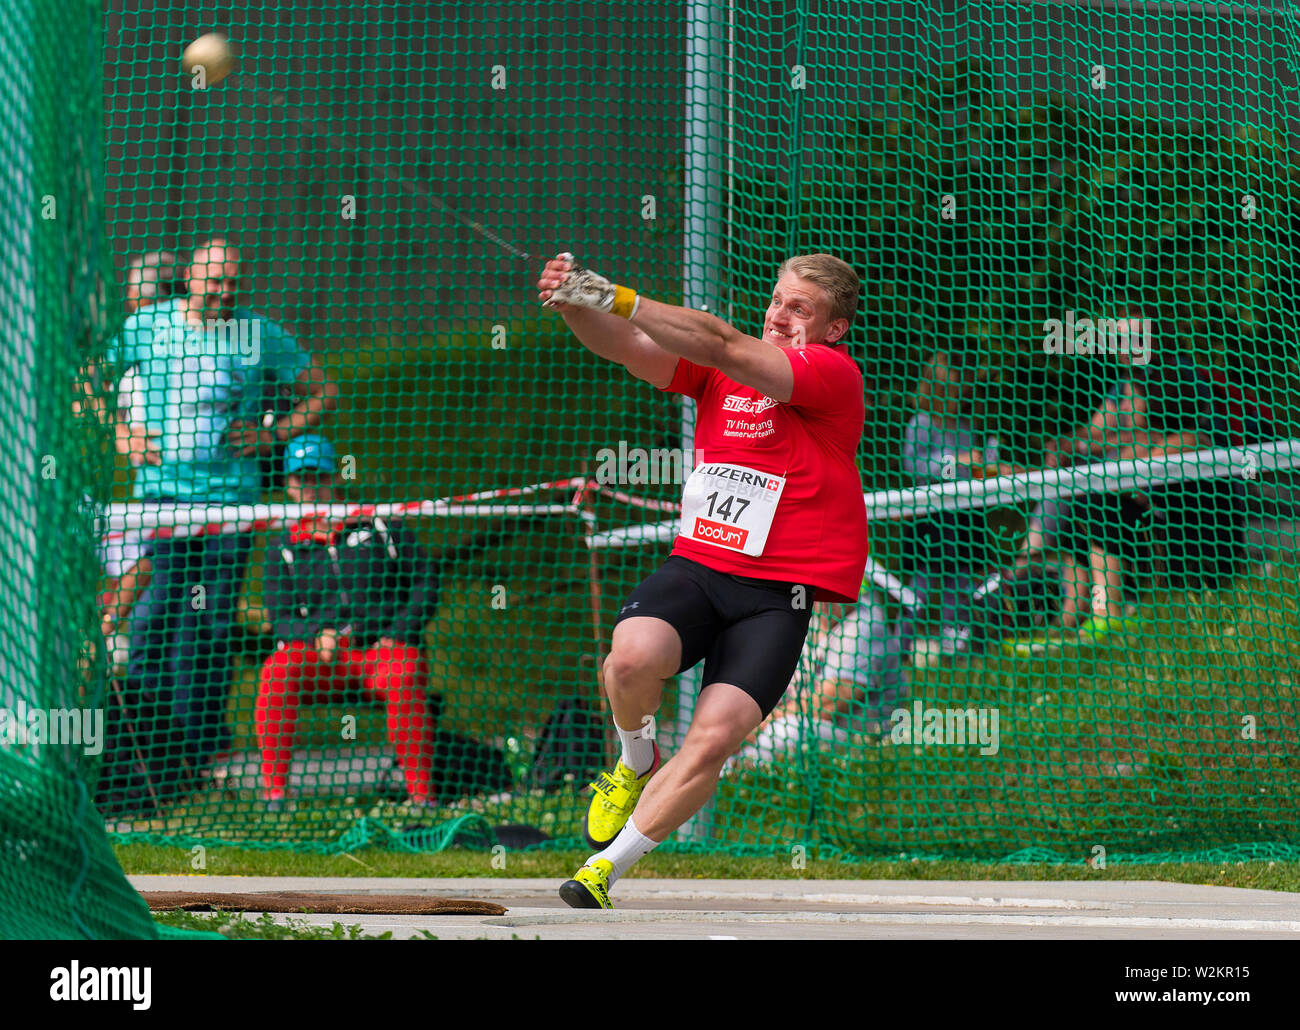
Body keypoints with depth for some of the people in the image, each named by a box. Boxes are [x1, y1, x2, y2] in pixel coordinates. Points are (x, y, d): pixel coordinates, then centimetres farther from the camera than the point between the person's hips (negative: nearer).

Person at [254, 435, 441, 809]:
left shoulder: (378, 526, 14)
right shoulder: (286, 548, 17)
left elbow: (426, 581, 8)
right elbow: (280, 617, 9)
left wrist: (399, 635, -6)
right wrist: (316, 634, -13)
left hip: (384, 648, -1)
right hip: (317, 653, 1)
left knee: (404, 677, -36)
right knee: (277, 671, -32)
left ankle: (421, 792, -32)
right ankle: (274, 790, -28)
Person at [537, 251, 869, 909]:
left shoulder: (834, 373, -6)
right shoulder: (717, 369, 11)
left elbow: (720, 346, -18)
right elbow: (625, 348, 0)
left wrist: (618, 299, -23)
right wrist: (574, 305, -21)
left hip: (780, 593, -3)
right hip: (695, 565, 3)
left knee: (714, 740, -17)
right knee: (632, 659, -28)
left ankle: (604, 867, -2)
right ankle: (637, 760, 6)